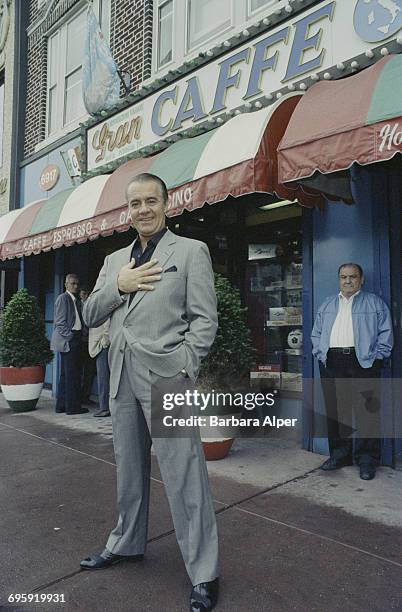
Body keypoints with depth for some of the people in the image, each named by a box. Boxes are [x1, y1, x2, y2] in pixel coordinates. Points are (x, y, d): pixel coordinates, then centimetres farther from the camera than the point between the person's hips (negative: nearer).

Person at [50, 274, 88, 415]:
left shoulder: (76, 300, 18)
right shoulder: (63, 298, -7)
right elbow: (60, 322, -12)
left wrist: (80, 336, 12)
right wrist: (70, 337, -15)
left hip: (75, 339, 9)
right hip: (67, 340, -9)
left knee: (66, 374, 12)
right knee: (72, 374, -7)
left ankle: (62, 405, 19)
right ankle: (72, 406, -3)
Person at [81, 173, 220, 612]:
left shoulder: (191, 251, 0)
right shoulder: (114, 261, 16)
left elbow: (205, 320, -6)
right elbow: (89, 316, 12)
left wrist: (182, 370, -16)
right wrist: (118, 286, -5)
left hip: (165, 377, -6)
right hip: (122, 377, 6)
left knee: (183, 475, -1)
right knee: (129, 468, 20)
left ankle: (203, 572, 15)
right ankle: (126, 543, 40)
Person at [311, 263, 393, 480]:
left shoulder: (375, 303, 9)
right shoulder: (327, 305, 20)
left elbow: (385, 332, 2)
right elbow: (316, 333, 20)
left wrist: (377, 357, -7)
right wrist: (320, 353, 7)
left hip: (363, 362, -3)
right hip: (331, 363, 4)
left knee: (367, 412, -4)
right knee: (335, 411, 6)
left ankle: (367, 459, 7)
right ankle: (339, 453, 19)